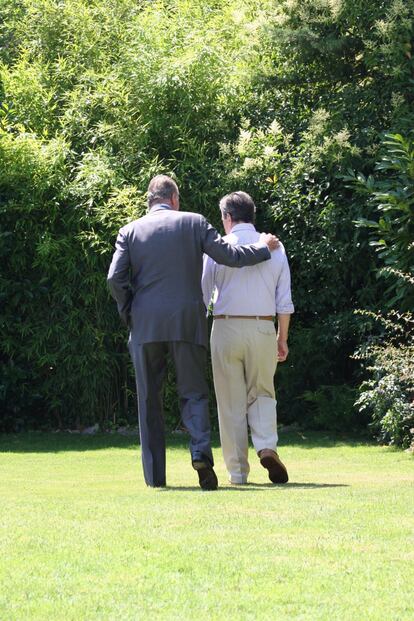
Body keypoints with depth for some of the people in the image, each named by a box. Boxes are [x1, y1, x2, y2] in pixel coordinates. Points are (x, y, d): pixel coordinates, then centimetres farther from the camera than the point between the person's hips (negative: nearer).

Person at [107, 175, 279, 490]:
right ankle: (201, 451, -20)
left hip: (146, 323, 1)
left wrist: (129, 314, 11)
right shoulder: (194, 223, 3)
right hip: (188, 322, -1)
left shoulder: (130, 231, 6)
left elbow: (115, 278, -2)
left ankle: (155, 475, 5)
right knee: (193, 393, 6)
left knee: (149, 400, 8)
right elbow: (229, 255, 2)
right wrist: (263, 248, 19)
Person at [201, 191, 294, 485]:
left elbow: (202, 297, -1)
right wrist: (282, 338, 14)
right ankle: (267, 446, -11)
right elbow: (285, 301, 6)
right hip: (263, 328, 2)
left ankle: (238, 471, 7)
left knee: (232, 402, 6)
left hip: (226, 328, -2)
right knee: (262, 393, 16)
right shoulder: (275, 248, 5)